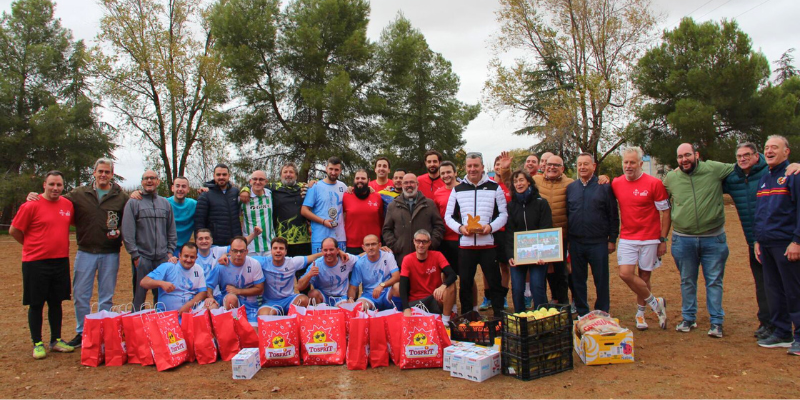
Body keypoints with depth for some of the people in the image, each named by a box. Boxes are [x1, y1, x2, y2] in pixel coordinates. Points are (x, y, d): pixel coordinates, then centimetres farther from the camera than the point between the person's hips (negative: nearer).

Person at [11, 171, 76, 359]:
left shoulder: (68, 205, 4)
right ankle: (37, 344, 16)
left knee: (56, 302, 13)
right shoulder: (31, 205, -10)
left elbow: (75, 222, 23)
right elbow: (14, 230, -4)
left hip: (61, 261, 5)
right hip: (36, 263, -4)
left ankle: (56, 340, 24)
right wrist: (32, 245, 3)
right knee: (36, 304, 4)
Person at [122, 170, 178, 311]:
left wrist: (170, 252, 6)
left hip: (163, 258, 3)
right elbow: (127, 232, -4)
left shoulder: (165, 203, 14)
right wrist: (135, 255, -8)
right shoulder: (133, 203, 1)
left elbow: (172, 231, 15)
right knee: (139, 295, 2)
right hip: (142, 258, -3)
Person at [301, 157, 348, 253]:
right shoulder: (315, 187, -1)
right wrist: (323, 221, -12)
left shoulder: (343, 187, 11)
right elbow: (304, 211, -5)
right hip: (320, 237, -4)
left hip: (340, 237, 4)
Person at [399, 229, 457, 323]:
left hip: (436, 299, 2)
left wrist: (443, 286, -41)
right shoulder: (408, 259, -6)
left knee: (450, 285, -28)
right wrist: (406, 309, -28)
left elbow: (452, 275, -18)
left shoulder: (437, 255, -5)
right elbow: (403, 287, -14)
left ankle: (445, 321, -17)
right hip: (415, 302, -2)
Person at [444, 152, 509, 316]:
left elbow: (503, 214, 4)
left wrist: (491, 226, -14)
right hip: (465, 245, 2)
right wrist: (459, 227, -9)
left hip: (488, 244, -1)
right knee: (465, 284, 9)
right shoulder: (457, 189, 9)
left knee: (495, 283, 4)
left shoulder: (494, 187, 5)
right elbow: (448, 216, 10)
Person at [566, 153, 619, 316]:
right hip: (575, 243, 3)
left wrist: (612, 239, -3)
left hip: (598, 242, -3)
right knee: (578, 280, 10)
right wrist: (567, 238, 6)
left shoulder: (604, 187, -1)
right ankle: (582, 314, 23)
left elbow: (613, 215, 0)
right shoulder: (570, 188, 8)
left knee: (601, 280, 4)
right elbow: (566, 214, 11)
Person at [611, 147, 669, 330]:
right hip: (627, 238, 2)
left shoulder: (654, 183, -8)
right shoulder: (616, 184, 1)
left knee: (644, 276, 6)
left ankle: (641, 312, 25)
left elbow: (665, 212, -4)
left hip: (650, 238, -2)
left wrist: (663, 239, -7)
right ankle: (655, 303, 11)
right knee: (625, 273, -11)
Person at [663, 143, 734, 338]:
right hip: (683, 240, 2)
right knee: (687, 282, 13)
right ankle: (689, 318, 27)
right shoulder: (671, 178, 2)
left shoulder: (714, 169, -5)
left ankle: (716, 322, 17)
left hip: (713, 239, -2)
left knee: (714, 281, 6)